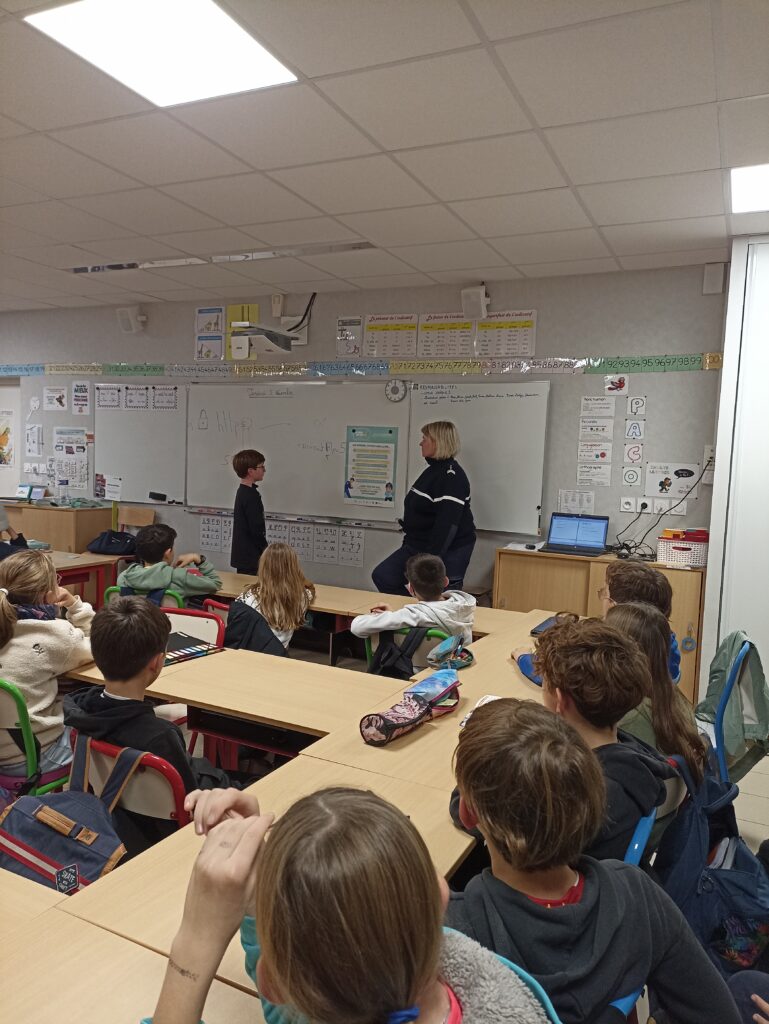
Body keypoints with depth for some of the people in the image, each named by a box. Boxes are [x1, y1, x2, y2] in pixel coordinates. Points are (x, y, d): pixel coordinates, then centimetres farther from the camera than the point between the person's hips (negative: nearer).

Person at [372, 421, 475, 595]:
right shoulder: (433, 470, 13)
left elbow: (447, 524, -25)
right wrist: (409, 542, 21)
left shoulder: (451, 476, -19)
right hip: (417, 545, 10)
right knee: (382, 576, 5)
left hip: (447, 551, -10)